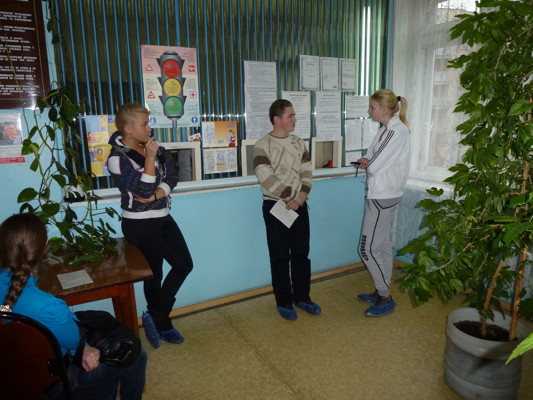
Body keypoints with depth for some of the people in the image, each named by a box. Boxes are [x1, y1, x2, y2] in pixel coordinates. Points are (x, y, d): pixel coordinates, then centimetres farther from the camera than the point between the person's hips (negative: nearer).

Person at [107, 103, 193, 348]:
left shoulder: (154, 148, 4)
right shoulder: (117, 158, -14)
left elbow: (172, 176, -4)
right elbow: (143, 190, -22)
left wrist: (155, 196, -19)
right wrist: (149, 158, -23)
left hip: (162, 218, 7)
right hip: (140, 225, -7)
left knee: (184, 264, 9)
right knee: (154, 275, 8)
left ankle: (156, 317, 23)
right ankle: (162, 325, 32)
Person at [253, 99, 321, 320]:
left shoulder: (299, 143, 8)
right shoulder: (262, 145, -9)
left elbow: (307, 173, 4)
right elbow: (266, 178, -17)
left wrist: (301, 197, -12)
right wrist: (290, 196, -14)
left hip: (299, 205, 5)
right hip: (275, 206, -4)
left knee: (301, 253, 10)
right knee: (280, 256, 5)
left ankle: (302, 297, 27)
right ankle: (284, 302, 20)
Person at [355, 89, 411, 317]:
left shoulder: (397, 131, -18)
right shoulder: (386, 129, 12)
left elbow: (375, 166, -20)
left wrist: (366, 163, 1)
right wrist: (367, 162, -10)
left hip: (383, 197, -10)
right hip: (381, 195, 10)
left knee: (368, 249, -4)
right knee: (382, 245, 16)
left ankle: (386, 299, 11)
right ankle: (381, 292, 29)